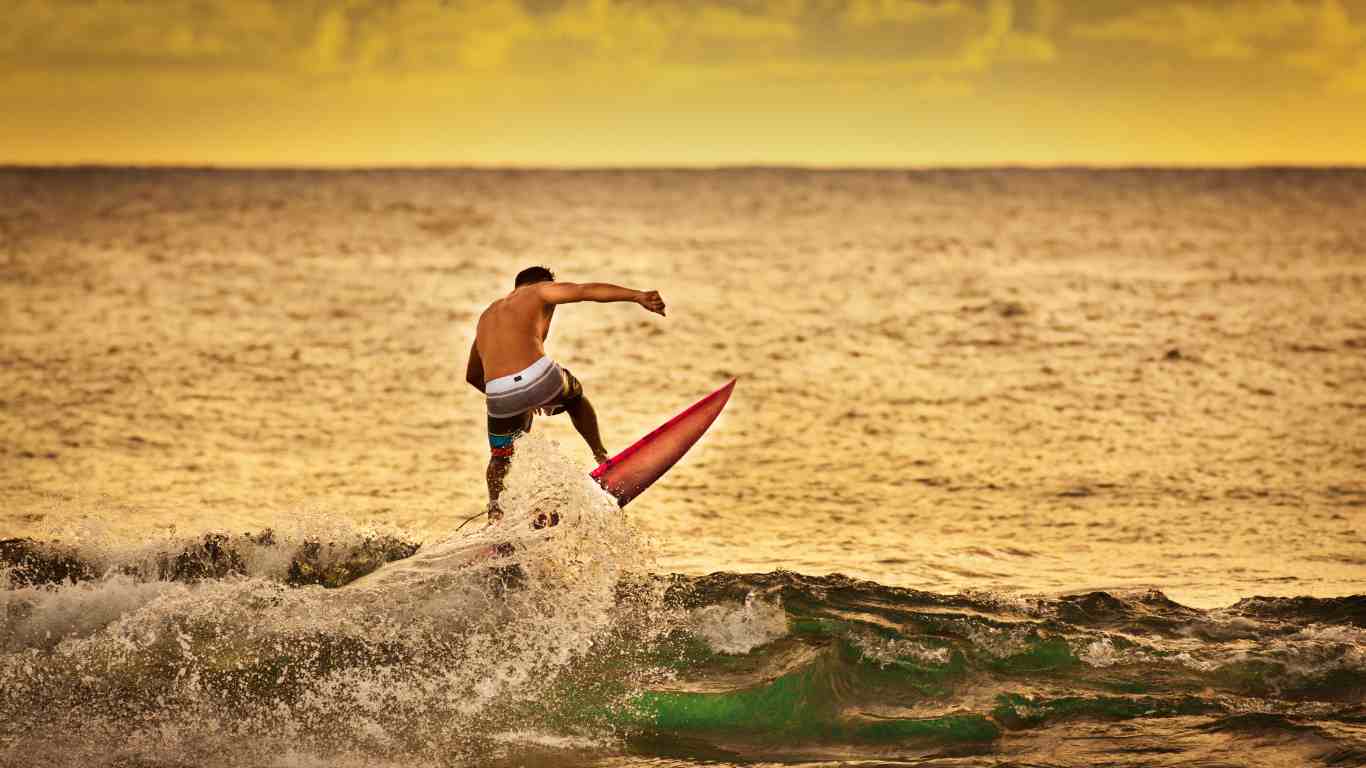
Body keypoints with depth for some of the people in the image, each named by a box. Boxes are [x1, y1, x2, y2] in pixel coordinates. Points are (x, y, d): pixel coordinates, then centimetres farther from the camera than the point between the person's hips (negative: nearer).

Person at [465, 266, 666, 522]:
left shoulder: (487, 316, 34)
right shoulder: (540, 291, 17)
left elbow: (472, 376, 42)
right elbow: (587, 290, 0)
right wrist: (638, 296, -9)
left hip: (498, 393, 4)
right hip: (539, 378, -4)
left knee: (500, 457, 28)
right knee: (575, 397, 32)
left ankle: (495, 514, 15)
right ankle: (603, 458, 33)